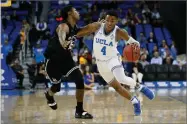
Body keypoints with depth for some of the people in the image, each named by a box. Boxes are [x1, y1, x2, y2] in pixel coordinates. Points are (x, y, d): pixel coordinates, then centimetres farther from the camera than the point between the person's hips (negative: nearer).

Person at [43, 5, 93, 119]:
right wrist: (64, 43, -69)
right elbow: (61, 38, -47)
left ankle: (79, 111, 2)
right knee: (57, 87, 5)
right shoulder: (63, 26, -25)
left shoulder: (74, 28, 1)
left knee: (80, 81, -8)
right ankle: (49, 95, 44)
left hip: (65, 58, 7)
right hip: (53, 59, -7)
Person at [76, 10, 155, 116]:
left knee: (121, 78, -32)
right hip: (101, 62, 4)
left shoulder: (119, 32, -23)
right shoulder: (97, 26, -18)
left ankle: (138, 86, -1)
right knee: (116, 87, 10)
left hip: (113, 58, -3)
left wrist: (135, 44, -44)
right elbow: (79, 33, -7)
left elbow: (133, 42, -20)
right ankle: (135, 101, 31)